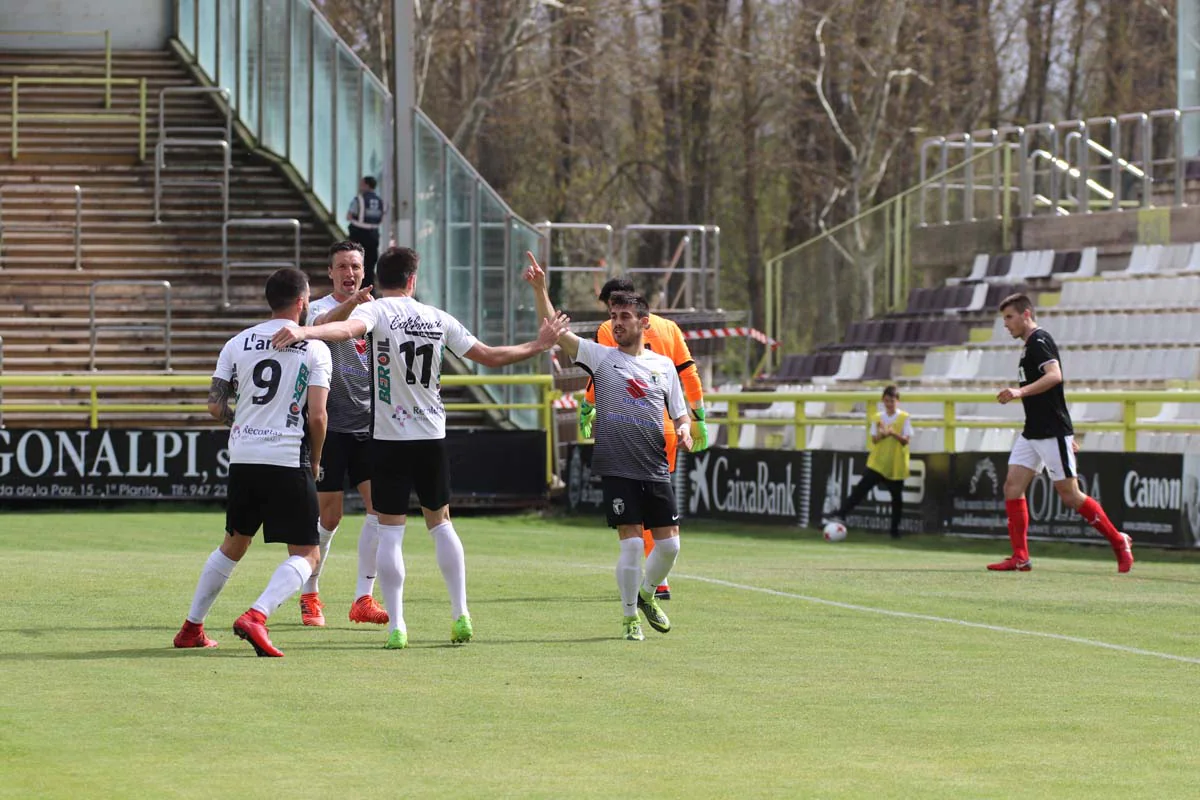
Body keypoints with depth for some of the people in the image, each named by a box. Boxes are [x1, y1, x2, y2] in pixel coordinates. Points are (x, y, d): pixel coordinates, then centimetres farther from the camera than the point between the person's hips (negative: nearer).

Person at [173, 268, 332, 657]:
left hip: (243, 461, 5)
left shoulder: (238, 344, 7)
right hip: (289, 462, -5)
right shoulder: (315, 349, -3)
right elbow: (317, 415, -9)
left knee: (234, 544, 24)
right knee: (306, 554, 2)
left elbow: (215, 406, 5)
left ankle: (191, 628, 27)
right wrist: (314, 461, 7)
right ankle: (255, 616, -22)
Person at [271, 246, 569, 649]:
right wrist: (538, 346, 27)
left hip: (390, 438, -4)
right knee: (440, 522, 18)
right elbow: (490, 356, 11)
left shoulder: (376, 310, -6)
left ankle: (396, 627, -4)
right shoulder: (438, 319, 6)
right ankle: (460, 615, 16)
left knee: (390, 531, 0)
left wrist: (304, 332, -46)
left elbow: (349, 328, -30)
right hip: (433, 436, 4)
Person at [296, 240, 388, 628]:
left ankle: (363, 599, 1)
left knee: (381, 507, -6)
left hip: (368, 425, 5)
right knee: (329, 516, 0)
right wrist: (352, 304, -51)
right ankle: (310, 595, 20)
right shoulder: (319, 308, -7)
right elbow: (323, 324, -32)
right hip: (330, 425, -5)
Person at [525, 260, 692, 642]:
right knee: (631, 542, -9)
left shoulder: (664, 365, 12)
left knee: (669, 542, 3)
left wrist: (684, 430, -4)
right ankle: (629, 616, 7)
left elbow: (680, 413, 19)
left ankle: (647, 594, 31)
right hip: (616, 468, -3)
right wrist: (540, 290, -17)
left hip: (656, 469, 3)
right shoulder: (600, 357, 4)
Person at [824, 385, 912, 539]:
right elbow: (874, 439, 0)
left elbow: (905, 440, -7)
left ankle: (895, 529, 18)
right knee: (861, 488, -13)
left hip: (896, 466, -1)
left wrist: (893, 433, -24)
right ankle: (841, 515, -19)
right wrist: (882, 434, -20)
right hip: (877, 462, 1)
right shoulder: (877, 418, 5)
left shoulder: (904, 418, -2)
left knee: (897, 497, 7)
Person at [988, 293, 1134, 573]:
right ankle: (1020, 557, -3)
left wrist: (1020, 392, -40)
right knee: (1012, 487, -1)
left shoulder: (1039, 342, -12)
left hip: (1052, 434, -10)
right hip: (1032, 433, 10)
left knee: (1070, 495, -6)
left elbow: (1054, 375, -30)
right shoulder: (1030, 345, 18)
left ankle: (1119, 542, 8)